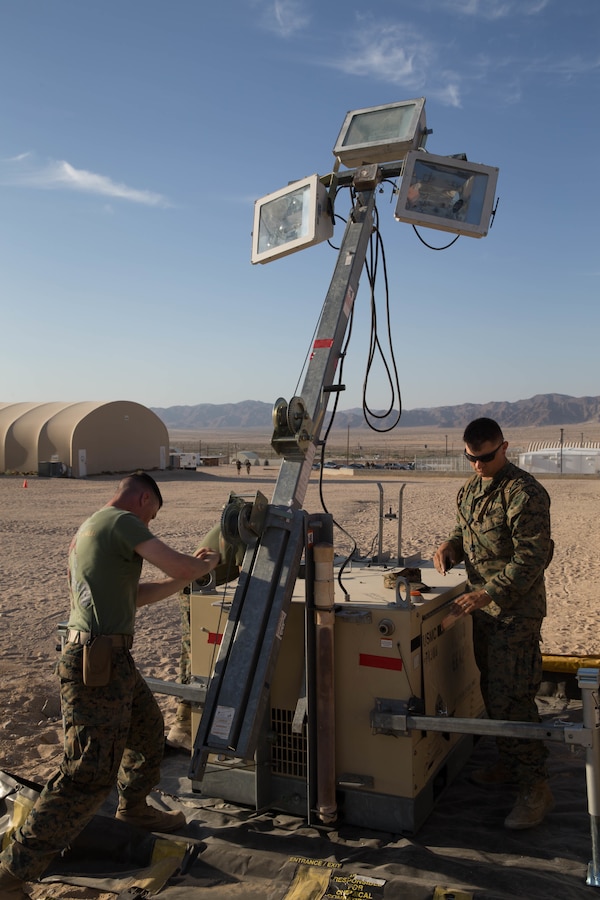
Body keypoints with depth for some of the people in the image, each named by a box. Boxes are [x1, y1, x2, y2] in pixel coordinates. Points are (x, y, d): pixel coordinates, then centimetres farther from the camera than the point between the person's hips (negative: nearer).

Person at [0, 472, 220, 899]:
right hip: (96, 661, -11)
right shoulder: (122, 521, -11)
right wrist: (205, 564, 7)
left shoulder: (90, 529, 19)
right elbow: (179, 566, -16)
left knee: (148, 729, 26)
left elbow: (135, 595, 22)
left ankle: (134, 807, 46)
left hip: (112, 659, 11)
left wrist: (189, 571, 22)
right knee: (91, 774, -6)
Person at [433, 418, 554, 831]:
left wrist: (489, 593, -27)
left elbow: (532, 558, -21)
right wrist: (450, 545, -1)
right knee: (492, 690, 17)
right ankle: (509, 763, 33)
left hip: (516, 610, -8)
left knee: (511, 697, -9)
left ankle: (535, 787, 4)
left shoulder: (525, 493, -18)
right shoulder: (472, 488, 10)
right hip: (483, 606, 8)